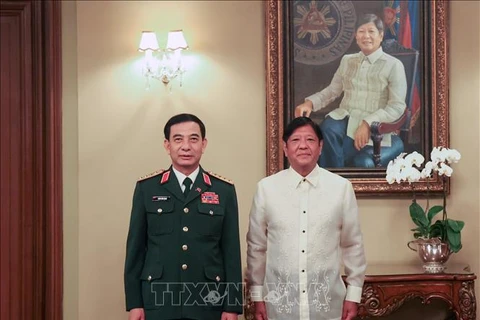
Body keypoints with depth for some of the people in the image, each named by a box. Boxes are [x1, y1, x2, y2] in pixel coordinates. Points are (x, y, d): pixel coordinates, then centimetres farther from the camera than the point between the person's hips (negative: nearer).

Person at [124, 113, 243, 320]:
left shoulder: (224, 190, 3)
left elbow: (231, 251, 2)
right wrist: (134, 303, -1)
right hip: (158, 302, 0)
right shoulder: (146, 188, 3)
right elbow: (135, 248, 3)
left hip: (208, 303, 0)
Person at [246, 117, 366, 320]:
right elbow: (256, 246, 4)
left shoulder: (341, 187, -3)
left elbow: (353, 245, 3)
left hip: (327, 303, 0)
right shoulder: (266, 188, -3)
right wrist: (257, 296, 5)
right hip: (279, 302, 0)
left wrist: (353, 294, 4)